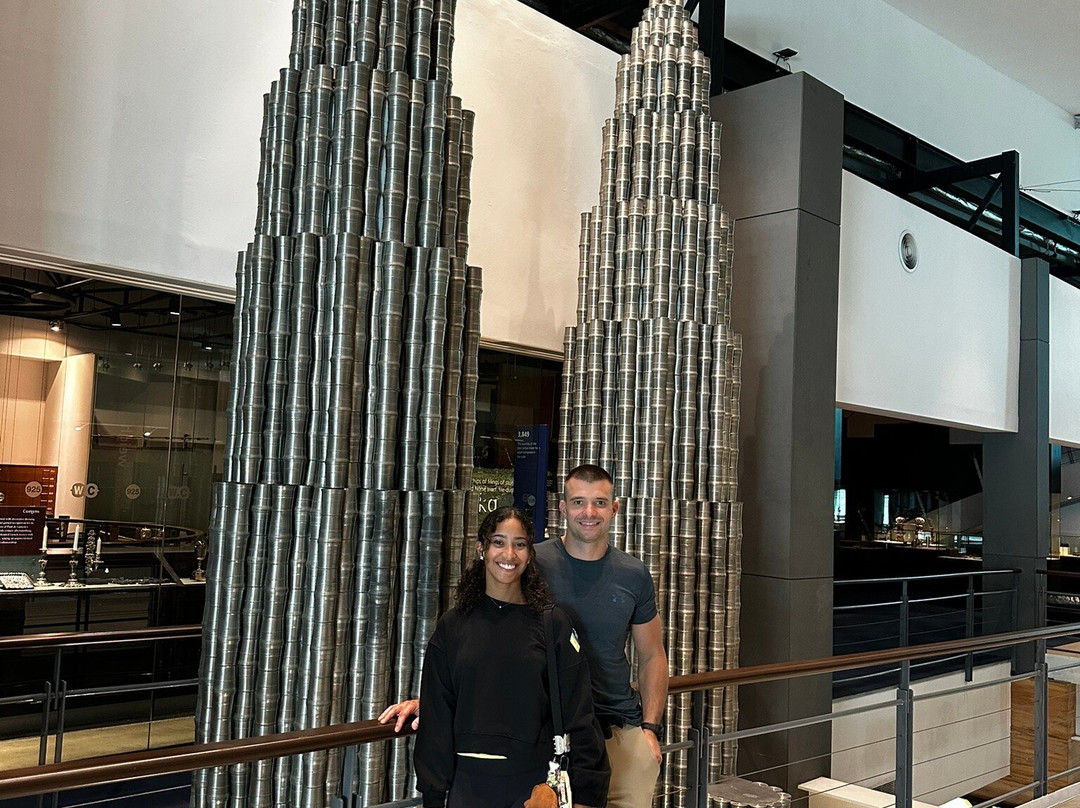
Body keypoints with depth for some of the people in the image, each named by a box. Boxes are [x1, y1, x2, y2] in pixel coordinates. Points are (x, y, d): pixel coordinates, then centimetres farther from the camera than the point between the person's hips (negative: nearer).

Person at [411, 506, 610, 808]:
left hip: (538, 783, -1)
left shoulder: (554, 623, -3)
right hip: (469, 783, 2)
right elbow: (436, 718, 3)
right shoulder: (452, 626, 2)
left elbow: (578, 715, -3)